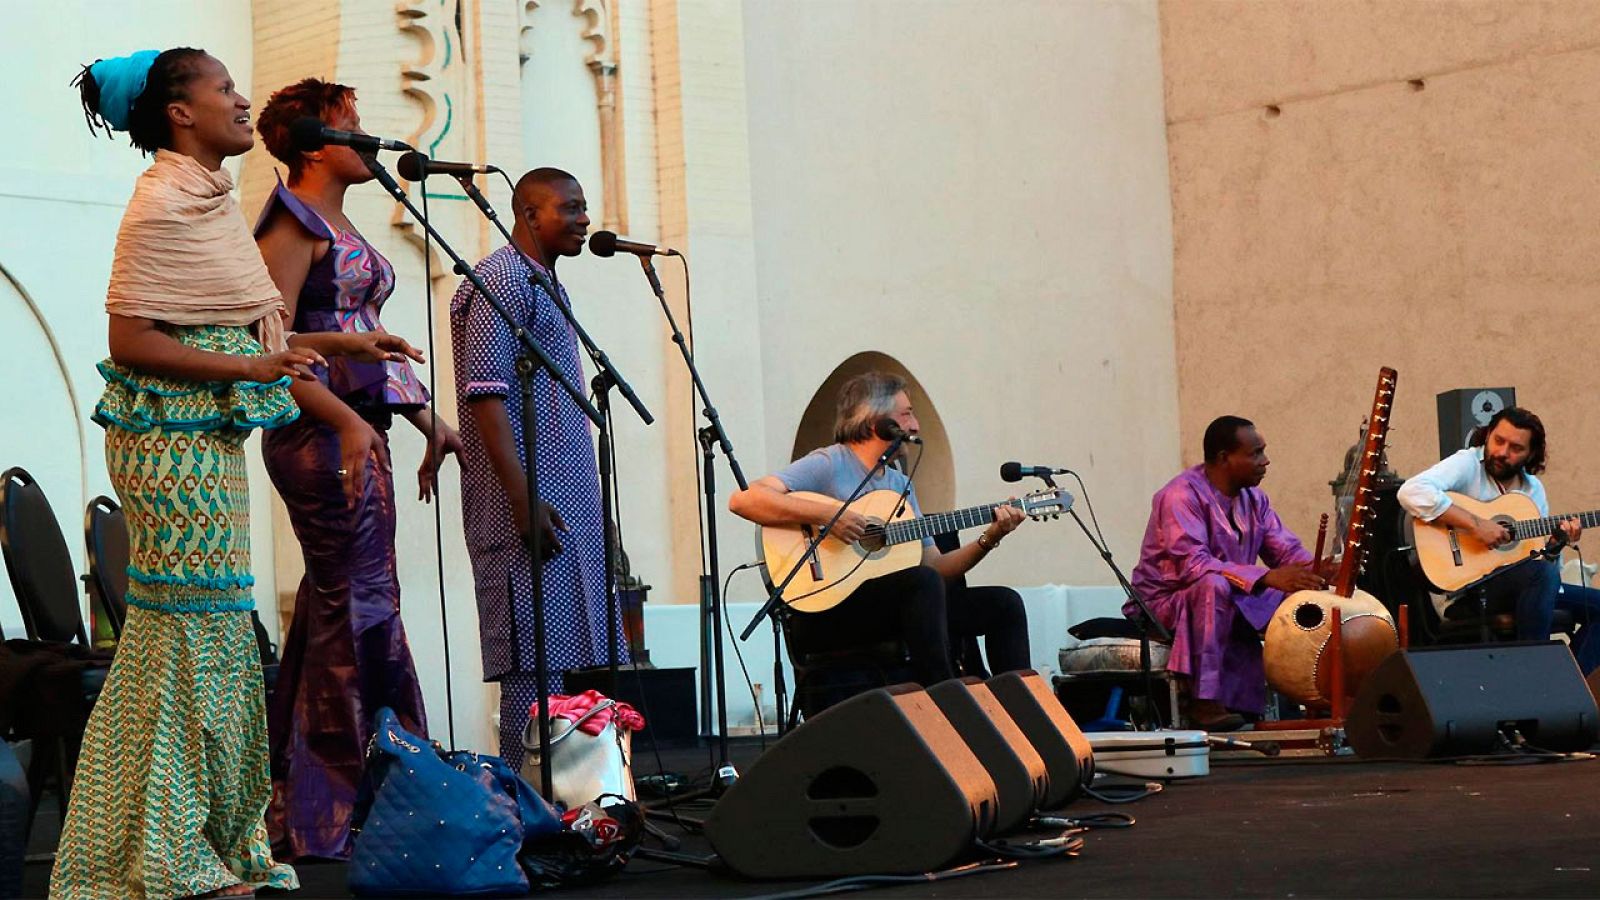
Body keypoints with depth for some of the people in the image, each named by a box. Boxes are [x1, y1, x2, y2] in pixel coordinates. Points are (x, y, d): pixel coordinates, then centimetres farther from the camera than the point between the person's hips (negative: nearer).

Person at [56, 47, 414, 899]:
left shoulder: (208, 196, 16)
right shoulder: (162, 202, -12)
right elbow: (130, 343, -17)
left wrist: (337, 343, 18)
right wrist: (253, 367, -22)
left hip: (210, 439, 9)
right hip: (175, 439, -9)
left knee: (210, 637, 12)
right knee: (191, 631, -6)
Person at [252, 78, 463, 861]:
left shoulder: (339, 227, 20)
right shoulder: (293, 224, -9)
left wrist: (423, 416, 18)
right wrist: (348, 423, -24)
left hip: (357, 431, 10)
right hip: (323, 436, -10)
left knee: (330, 616, 11)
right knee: (360, 609, -9)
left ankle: (304, 810, 17)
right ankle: (354, 810, -3)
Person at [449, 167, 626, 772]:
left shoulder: (547, 286, 21)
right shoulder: (500, 281, -8)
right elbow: (485, 394, -17)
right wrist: (523, 498, -23)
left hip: (567, 497, 10)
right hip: (528, 501, -10)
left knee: (563, 654, 8)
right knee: (535, 655, -10)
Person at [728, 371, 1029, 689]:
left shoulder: (901, 484, 20)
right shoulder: (829, 464, -6)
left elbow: (935, 564, 17)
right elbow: (743, 499, -19)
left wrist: (989, 539, 3)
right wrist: (826, 515, -24)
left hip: (890, 609, 8)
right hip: (824, 612, -8)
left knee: (1005, 603, 0)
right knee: (923, 581, -33)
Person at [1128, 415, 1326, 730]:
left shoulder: (1253, 498, 6)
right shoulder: (1182, 495, -21)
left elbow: (1288, 551, 4)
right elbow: (1192, 565, -32)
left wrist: (1317, 570, -21)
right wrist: (1267, 577, -38)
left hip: (1231, 601, 8)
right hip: (1166, 603, -8)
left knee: (1303, 594, -8)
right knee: (1214, 585, -39)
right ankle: (1204, 701, -37)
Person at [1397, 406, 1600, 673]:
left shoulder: (1533, 488, 13)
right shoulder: (1468, 464, -7)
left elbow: (1539, 557, 18)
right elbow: (1411, 492, -27)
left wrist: (1557, 543, -5)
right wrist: (1474, 523, -27)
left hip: (1527, 582, 8)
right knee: (1545, 573, -33)